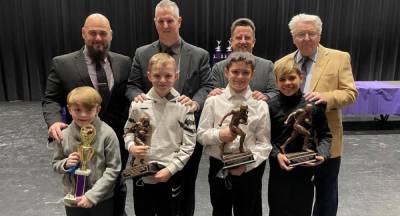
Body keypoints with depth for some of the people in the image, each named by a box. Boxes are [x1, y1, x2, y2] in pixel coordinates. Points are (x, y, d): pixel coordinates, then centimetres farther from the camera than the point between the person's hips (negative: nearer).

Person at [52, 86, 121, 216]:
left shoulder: (107, 134, -16)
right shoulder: (63, 136, -6)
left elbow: (113, 168, -13)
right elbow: (56, 164, 7)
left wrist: (92, 195, -15)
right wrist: (66, 164, -14)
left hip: (102, 200, -2)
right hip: (73, 200, 3)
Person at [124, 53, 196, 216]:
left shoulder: (184, 106, -8)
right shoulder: (138, 104, -3)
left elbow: (189, 144, -7)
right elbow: (128, 131, 10)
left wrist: (170, 169, -13)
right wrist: (131, 147, -11)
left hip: (171, 175, -1)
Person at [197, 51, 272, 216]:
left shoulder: (260, 105, -4)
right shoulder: (213, 101, -3)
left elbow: (264, 143, -5)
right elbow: (201, 135, -2)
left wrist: (247, 164, -17)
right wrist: (219, 135, -20)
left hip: (249, 170, 0)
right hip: (218, 168, 1)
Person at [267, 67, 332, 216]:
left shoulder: (313, 104, -4)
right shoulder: (271, 106, -6)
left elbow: (325, 135, 3)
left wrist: (322, 154, -12)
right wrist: (277, 155, -17)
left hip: (306, 169, 1)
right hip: (279, 169, -1)